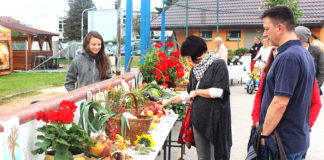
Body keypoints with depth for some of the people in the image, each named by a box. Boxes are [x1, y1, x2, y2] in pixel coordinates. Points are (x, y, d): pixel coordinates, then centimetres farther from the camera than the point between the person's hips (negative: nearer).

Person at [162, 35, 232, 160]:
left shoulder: (218, 64, -8)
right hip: (198, 117, 6)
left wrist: (197, 91, -5)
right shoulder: (194, 70, 12)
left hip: (215, 117, -6)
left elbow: (218, 91, -16)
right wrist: (169, 101, 22)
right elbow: (189, 93, 22)